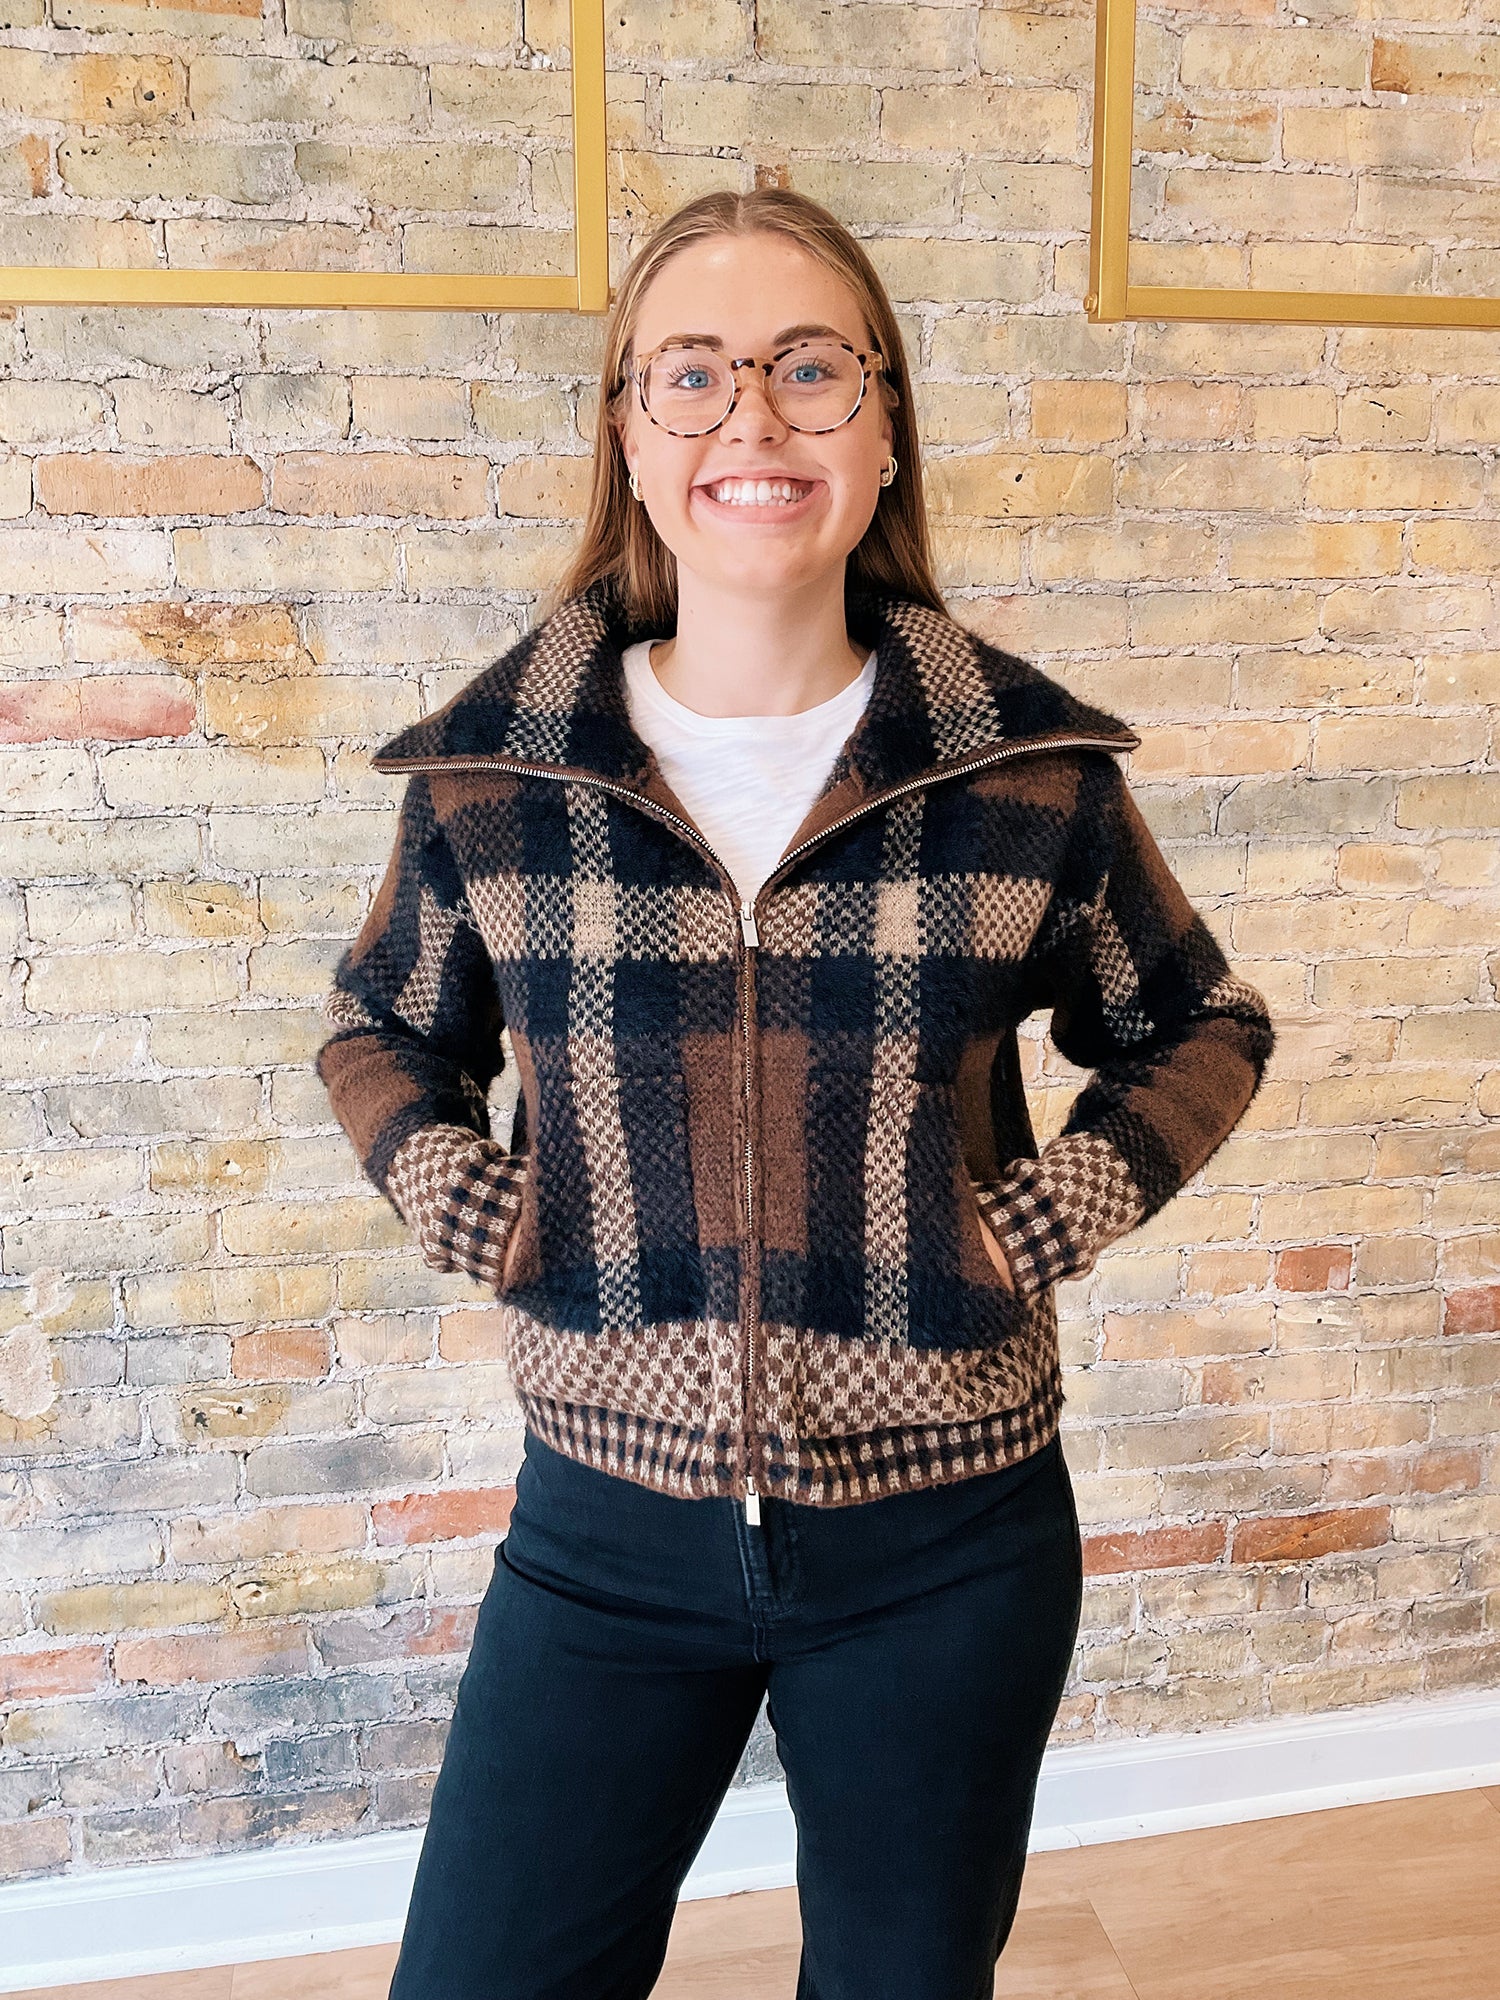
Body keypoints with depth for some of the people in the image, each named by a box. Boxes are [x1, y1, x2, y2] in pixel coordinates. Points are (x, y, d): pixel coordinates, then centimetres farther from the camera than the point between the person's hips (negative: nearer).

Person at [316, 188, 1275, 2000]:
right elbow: (380, 1032, 12)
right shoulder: (489, 772, -6)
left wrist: (1053, 1218, -7)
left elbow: (1199, 1031, 7)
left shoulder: (1032, 767, -8)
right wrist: (463, 1204, -6)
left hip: (944, 1544, 0)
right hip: (605, 1526, 1)